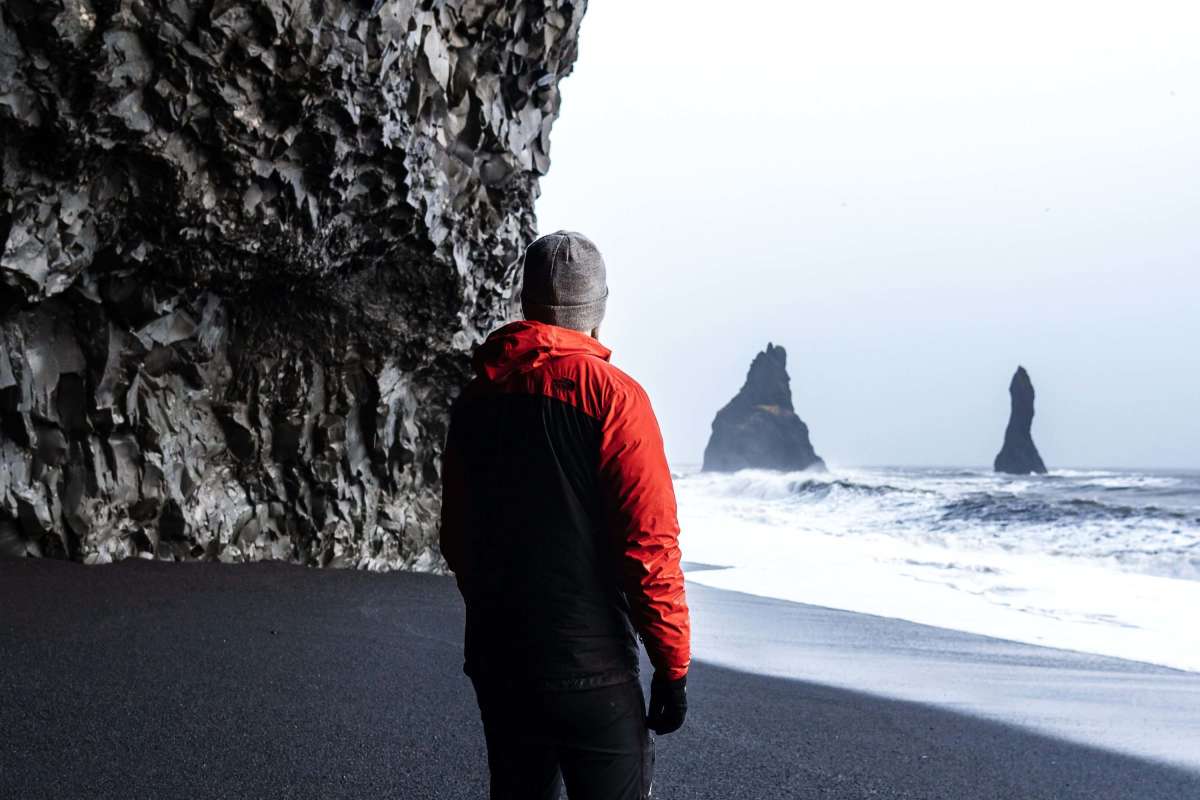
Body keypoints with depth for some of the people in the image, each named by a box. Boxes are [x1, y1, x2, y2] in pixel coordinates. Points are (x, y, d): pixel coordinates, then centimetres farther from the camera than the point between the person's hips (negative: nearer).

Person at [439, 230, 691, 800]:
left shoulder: (476, 398, 7)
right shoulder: (611, 395, -11)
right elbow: (649, 542, -15)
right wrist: (673, 664, -8)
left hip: (495, 662, 6)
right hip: (591, 669, -6)